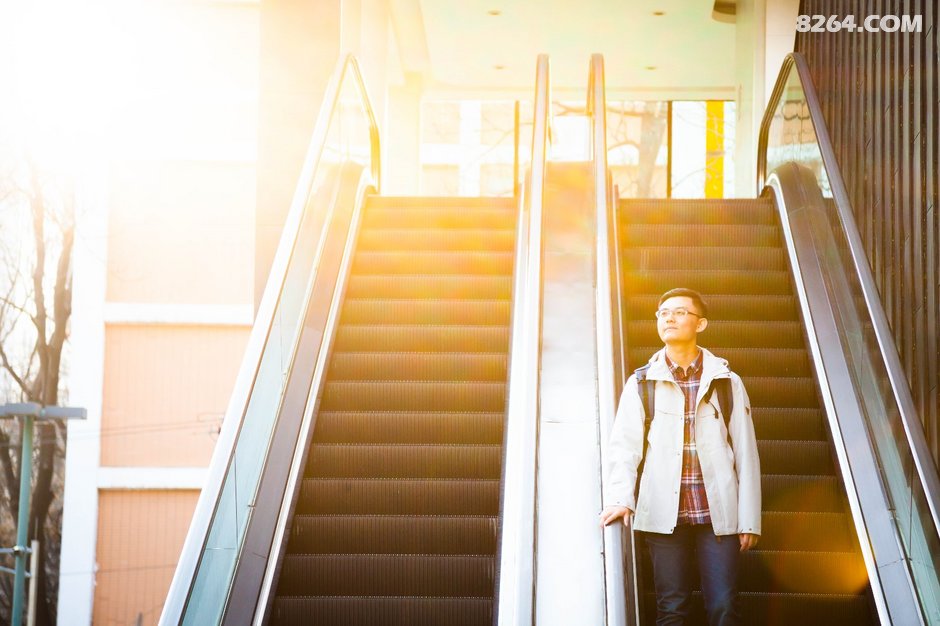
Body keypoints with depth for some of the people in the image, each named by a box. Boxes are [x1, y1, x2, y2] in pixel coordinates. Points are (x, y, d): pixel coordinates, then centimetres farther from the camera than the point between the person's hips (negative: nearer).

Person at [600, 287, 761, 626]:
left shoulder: (727, 382, 8)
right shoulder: (641, 384, 7)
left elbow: (746, 454, 6)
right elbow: (623, 445, -1)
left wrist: (749, 520, 2)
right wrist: (619, 498, -17)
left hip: (717, 513, 0)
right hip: (664, 515, 0)